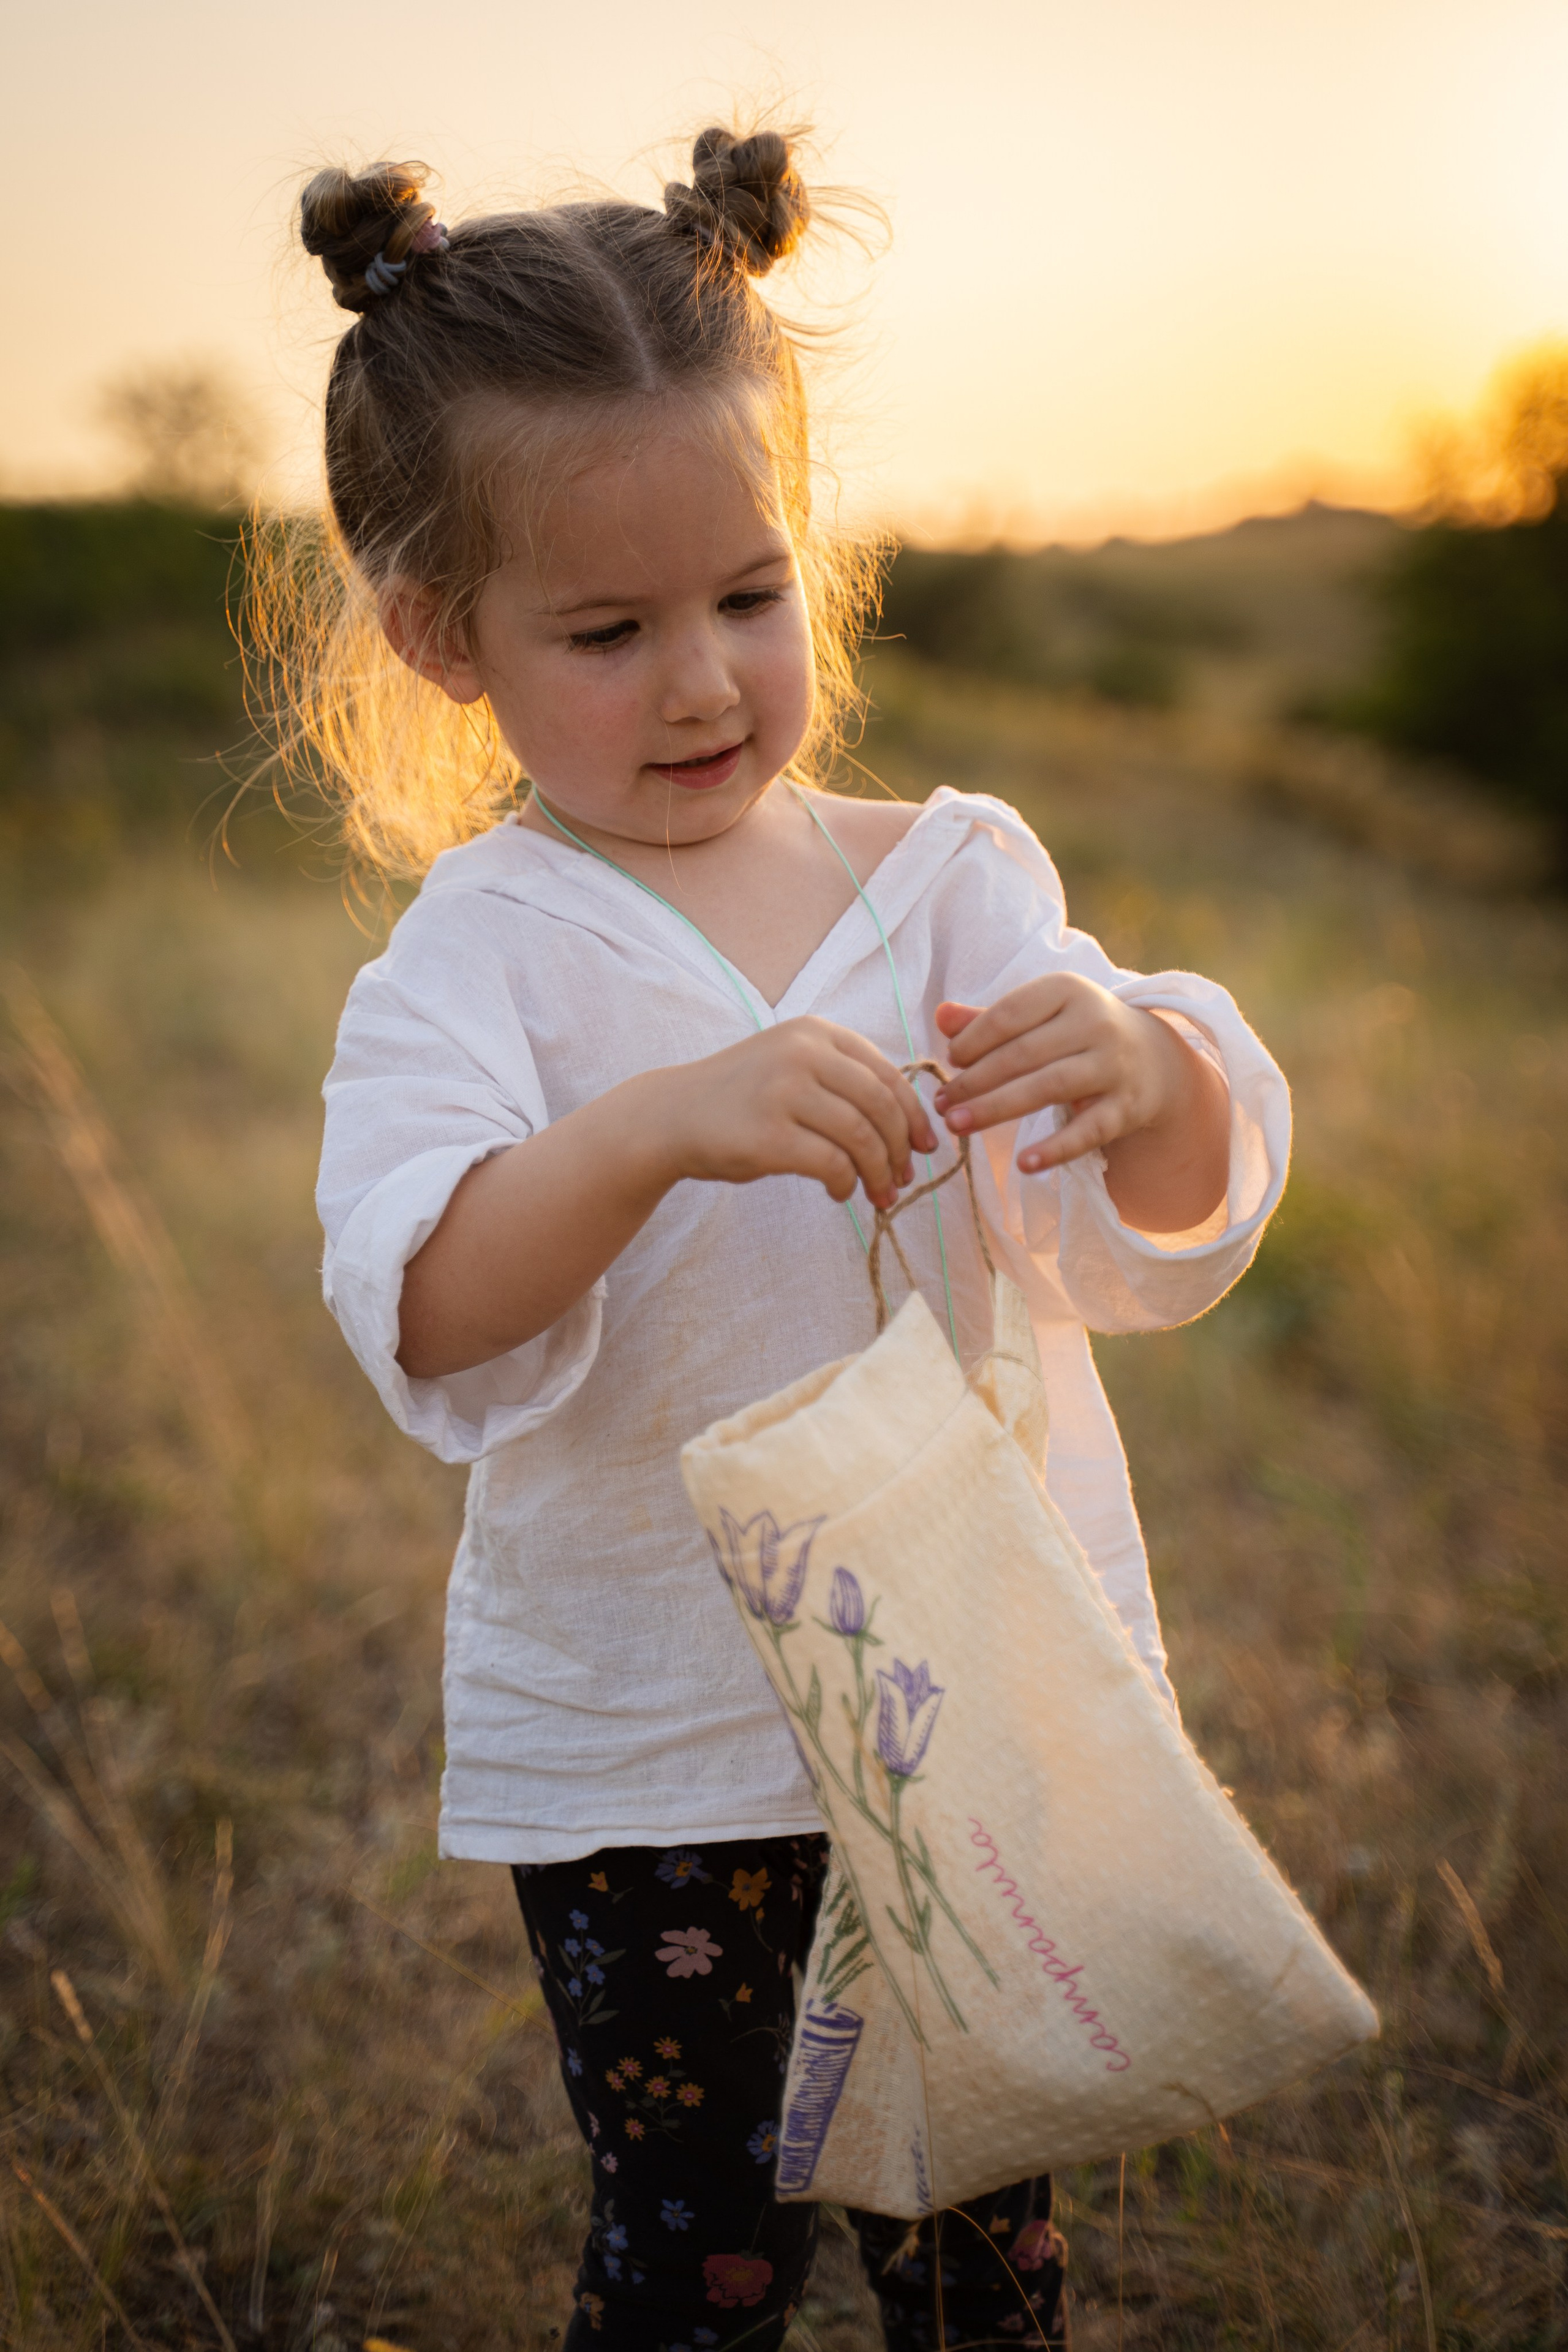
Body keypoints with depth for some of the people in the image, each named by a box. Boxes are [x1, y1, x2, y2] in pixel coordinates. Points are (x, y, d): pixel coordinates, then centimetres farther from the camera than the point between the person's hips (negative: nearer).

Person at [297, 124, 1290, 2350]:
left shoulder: (951, 877, -1)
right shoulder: (485, 950, -9)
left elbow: (1168, 1230, -7)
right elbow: (425, 1313, -23)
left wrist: (1144, 1069, -29)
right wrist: (660, 1125, -40)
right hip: (646, 1760, -2)